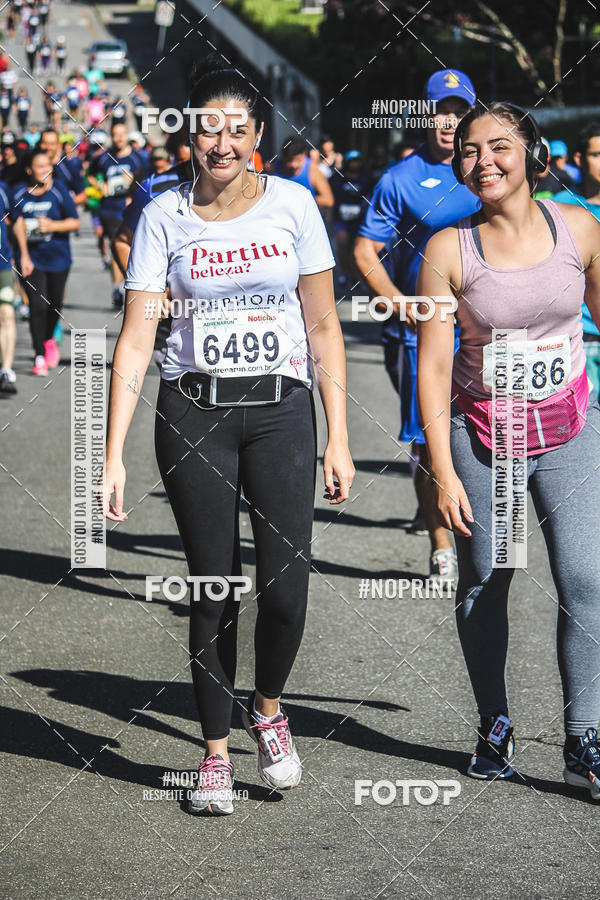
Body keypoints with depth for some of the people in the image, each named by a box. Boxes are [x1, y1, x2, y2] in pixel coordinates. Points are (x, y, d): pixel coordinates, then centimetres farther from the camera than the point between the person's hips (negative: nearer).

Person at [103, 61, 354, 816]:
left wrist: (338, 437, 0)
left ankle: (267, 709, 20)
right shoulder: (164, 217, 0)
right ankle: (215, 752, 17)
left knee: (285, 585, -9)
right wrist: (114, 455, -9)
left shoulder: (291, 204, 2)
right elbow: (135, 342, -3)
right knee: (212, 588, 2)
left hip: (281, 410, 0)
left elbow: (323, 329, 5)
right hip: (194, 413, 0)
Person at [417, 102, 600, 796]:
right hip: (482, 433, 0)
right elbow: (433, 365, -9)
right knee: (483, 582, 9)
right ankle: (494, 726, 27)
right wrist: (442, 470, -14)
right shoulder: (449, 249, -10)